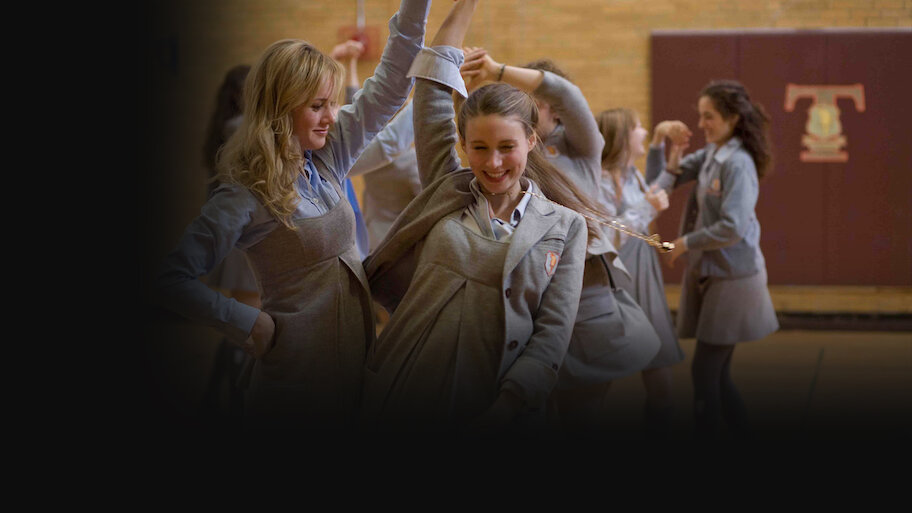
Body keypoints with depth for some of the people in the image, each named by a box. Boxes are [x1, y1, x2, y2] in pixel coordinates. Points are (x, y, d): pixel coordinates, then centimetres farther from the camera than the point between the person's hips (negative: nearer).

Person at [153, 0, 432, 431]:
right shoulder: (245, 196, -17)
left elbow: (390, 84, 5)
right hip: (301, 368, -7)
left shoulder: (327, 157, 3)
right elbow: (173, 279, -18)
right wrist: (251, 324, -18)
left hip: (357, 347, 7)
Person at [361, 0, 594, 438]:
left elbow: (551, 337, -4)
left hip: (495, 413, -1)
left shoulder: (566, 228, 3)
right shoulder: (446, 191, 8)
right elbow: (432, 89, 6)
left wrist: (498, 416, -15)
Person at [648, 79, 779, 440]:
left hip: (732, 277, -8)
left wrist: (687, 242, -13)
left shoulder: (738, 164, -17)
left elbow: (732, 227, -24)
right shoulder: (710, 154, 8)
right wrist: (658, 146, -4)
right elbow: (658, 184, 12)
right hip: (708, 273, 8)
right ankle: (743, 437, 22)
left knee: (705, 370, -4)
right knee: (716, 372, 12)